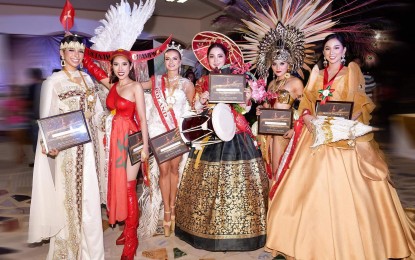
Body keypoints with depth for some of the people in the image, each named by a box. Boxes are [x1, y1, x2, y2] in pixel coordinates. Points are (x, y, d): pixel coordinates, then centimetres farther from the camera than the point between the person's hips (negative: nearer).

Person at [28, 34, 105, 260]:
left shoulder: (87, 78, 10)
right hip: (67, 147, -6)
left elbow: (97, 110, 16)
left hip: (87, 145, 6)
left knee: (88, 195, 12)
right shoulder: (53, 81, -9)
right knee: (69, 195, 3)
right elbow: (46, 119, -13)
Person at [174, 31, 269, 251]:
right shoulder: (203, 82, 11)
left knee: (235, 179, -5)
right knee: (206, 181, 2)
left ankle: (235, 228, 7)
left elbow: (243, 110, 5)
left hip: (234, 134, -2)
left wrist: (246, 100, -15)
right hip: (209, 133, 2)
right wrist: (201, 101, -9)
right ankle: (207, 228, 15)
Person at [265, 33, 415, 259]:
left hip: (344, 136, -3)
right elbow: (306, 103, 11)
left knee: (344, 189, -7)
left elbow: (361, 104, -1)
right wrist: (308, 117, -10)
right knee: (312, 189, 2)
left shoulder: (352, 71, 7)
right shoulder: (316, 74, 17)